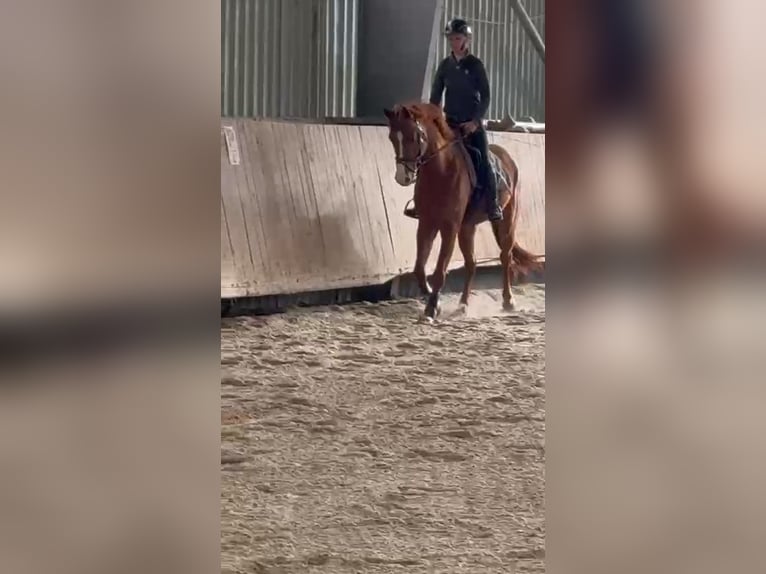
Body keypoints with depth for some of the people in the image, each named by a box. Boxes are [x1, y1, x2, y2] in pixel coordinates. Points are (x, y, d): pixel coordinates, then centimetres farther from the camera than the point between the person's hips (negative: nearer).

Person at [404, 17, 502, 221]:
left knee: (482, 162, -14)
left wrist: (475, 121, -16)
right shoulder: (445, 65, 6)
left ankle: (493, 206, -11)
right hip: (450, 122, 4)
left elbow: (485, 96, -6)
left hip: (472, 122, -3)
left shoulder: (476, 65, -4)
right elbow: (436, 95, 9)